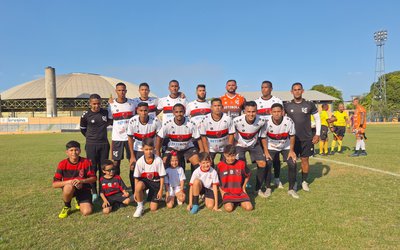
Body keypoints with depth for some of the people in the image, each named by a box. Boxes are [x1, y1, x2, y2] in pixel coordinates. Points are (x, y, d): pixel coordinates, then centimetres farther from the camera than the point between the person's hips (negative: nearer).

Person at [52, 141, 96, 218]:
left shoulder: (86, 162, -11)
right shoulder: (62, 164, -11)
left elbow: (93, 178, -8)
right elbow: (55, 184, -13)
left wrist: (81, 181, -27)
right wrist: (69, 181, -28)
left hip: (83, 189, 0)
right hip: (69, 189, 0)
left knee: (87, 212, -20)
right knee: (69, 187, -38)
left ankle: (79, 202, 18)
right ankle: (67, 207, -6)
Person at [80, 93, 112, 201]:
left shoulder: (106, 112, 0)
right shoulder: (86, 115, -6)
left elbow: (112, 122, 19)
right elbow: (82, 129, 8)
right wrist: (91, 137, 7)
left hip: (104, 144, 2)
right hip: (91, 145, -2)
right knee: (92, 168, 2)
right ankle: (94, 192, 12)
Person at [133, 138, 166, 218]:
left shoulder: (158, 160, -21)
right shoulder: (139, 161, -17)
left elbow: (162, 176, -11)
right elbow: (136, 177, -7)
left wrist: (160, 190, -10)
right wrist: (135, 192, -8)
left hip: (155, 182, -1)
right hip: (144, 181, 1)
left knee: (153, 208, -4)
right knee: (139, 185, -38)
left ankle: (157, 198, 33)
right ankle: (140, 207, -13)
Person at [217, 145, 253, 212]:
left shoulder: (241, 164, -3)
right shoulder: (220, 165, -4)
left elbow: (247, 176, 13)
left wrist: (243, 187, 8)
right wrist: (221, 191, 2)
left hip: (240, 192, 1)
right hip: (227, 193, -1)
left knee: (249, 207, -17)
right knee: (229, 208, -25)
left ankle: (239, 202, 13)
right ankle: (230, 202, 9)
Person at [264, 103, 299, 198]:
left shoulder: (289, 121, -27)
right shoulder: (267, 122, -27)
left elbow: (292, 136, -9)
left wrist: (291, 151, -4)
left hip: (286, 146, 1)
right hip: (271, 146, 0)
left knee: (292, 164, -10)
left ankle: (291, 189, 9)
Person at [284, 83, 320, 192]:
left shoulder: (310, 105, -1)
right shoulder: (287, 106, -1)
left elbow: (317, 119, 6)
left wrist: (317, 134, 1)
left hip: (307, 138, 0)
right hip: (292, 138, 0)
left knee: (305, 160, 7)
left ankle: (304, 181, 23)